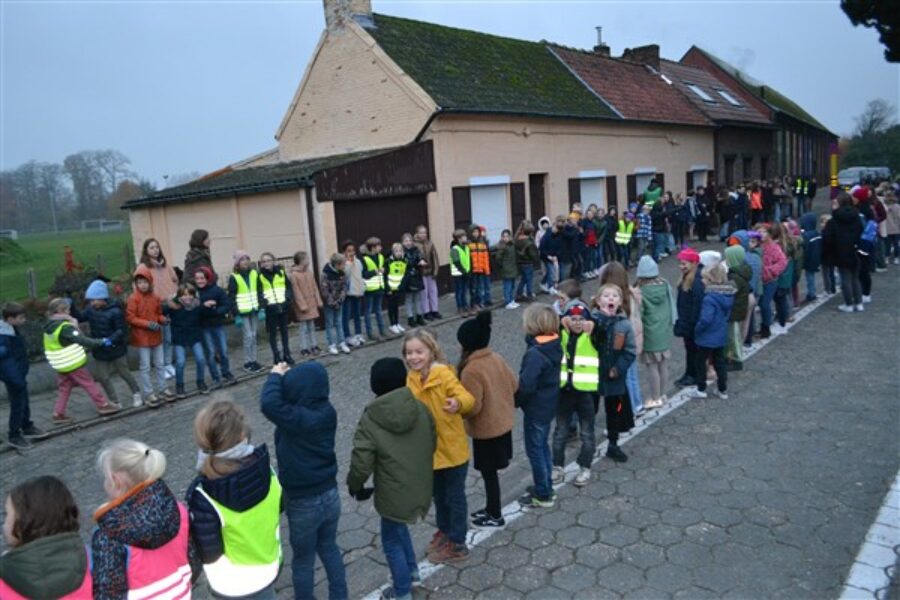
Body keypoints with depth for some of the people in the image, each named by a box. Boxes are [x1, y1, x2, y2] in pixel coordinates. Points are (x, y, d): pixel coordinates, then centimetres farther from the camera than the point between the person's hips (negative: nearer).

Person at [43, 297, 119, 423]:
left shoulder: (49, 327, 5)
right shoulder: (65, 327, -22)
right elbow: (82, 340, -25)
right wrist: (102, 342, -23)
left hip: (60, 365, 8)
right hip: (72, 363, -8)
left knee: (64, 389, 14)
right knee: (89, 383, 3)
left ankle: (58, 414, 13)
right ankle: (103, 405, 12)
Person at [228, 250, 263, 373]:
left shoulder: (254, 274, 5)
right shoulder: (234, 277, -6)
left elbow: (259, 292, 9)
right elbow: (231, 297, -7)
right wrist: (236, 314, -12)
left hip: (254, 310, 4)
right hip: (242, 312, -4)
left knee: (253, 336, 10)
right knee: (248, 336, -4)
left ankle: (253, 360, 19)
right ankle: (248, 362, 6)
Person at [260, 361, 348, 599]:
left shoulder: (298, 417, -30)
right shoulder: (325, 411, -7)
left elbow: (269, 403, -38)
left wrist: (276, 376, -19)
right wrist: (286, 377, -5)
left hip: (304, 503, -7)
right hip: (330, 495, 7)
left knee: (303, 559, 17)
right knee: (328, 547, 27)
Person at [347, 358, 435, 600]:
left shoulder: (370, 421, -20)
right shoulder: (421, 409, -7)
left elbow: (361, 464, -17)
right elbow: (433, 444, 6)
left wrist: (354, 485, 4)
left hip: (394, 494, -5)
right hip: (420, 488, 5)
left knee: (392, 542, 17)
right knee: (398, 528, 31)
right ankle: (412, 571, 43)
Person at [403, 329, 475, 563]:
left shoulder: (444, 374, -24)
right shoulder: (411, 378, -2)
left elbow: (467, 398, -34)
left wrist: (458, 403, -54)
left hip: (452, 449, -7)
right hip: (429, 449, 7)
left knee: (455, 496, 11)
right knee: (438, 494, 24)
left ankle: (457, 544, 27)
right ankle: (444, 530, 46)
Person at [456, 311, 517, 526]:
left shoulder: (471, 370, -26)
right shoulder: (497, 358, -2)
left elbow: (472, 407, -25)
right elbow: (513, 385, 8)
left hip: (486, 429, -8)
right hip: (503, 423, 8)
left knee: (488, 473, 9)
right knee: (491, 471, 21)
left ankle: (495, 516, 24)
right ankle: (491, 508, 36)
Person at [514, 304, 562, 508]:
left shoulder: (535, 353, -28)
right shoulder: (555, 346, -1)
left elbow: (526, 385, -28)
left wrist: (515, 401, -10)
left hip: (536, 408, -9)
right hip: (549, 405, 9)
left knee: (535, 450, 7)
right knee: (543, 446, 22)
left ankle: (543, 495, 20)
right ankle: (546, 487, 36)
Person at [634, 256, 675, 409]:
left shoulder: (641, 291, -17)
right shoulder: (665, 285, -3)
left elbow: (637, 315, -12)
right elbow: (671, 307, 5)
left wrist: (636, 336, -2)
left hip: (650, 334, -6)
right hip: (665, 332, 6)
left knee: (652, 367, 4)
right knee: (663, 365, 15)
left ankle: (656, 398, 11)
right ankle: (662, 394, 28)